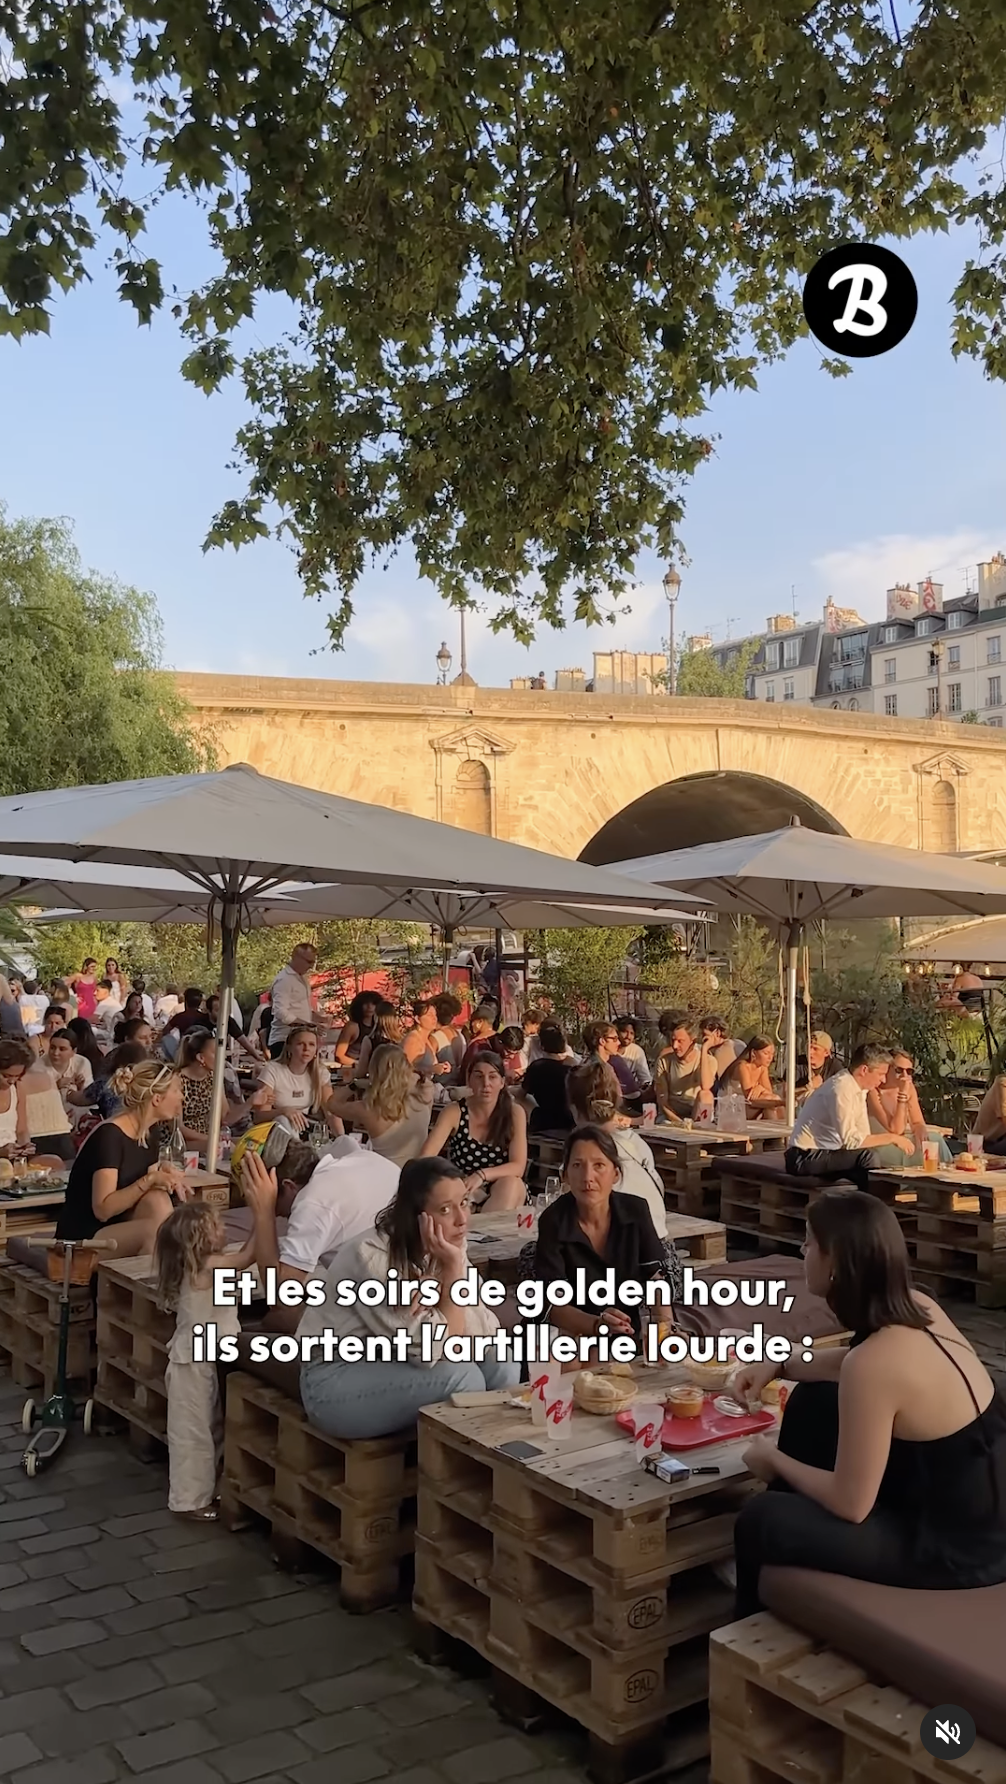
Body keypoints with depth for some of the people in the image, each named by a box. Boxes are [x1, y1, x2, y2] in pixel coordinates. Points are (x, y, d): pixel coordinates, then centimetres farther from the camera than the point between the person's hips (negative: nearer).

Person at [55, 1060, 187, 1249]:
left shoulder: (146, 1136, 6)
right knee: (153, 1229, -30)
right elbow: (103, 1209, -23)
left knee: (157, 1201, -20)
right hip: (82, 1241, -7)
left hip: (117, 1234, 8)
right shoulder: (109, 1136, -19)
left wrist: (164, 1175, -12)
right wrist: (149, 1180, -29)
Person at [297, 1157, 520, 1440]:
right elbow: (436, 1349, -28)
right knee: (460, 1376, -25)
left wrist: (438, 1298, -29)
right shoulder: (373, 1258, -27)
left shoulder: (450, 1247, -5)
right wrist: (453, 1268, -29)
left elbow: (487, 1331, -13)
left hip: (392, 1363, 7)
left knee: (501, 1363, -13)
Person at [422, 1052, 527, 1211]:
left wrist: (482, 1175, -32)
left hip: (507, 1197, 2)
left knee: (510, 1183, -33)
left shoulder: (514, 1113, -5)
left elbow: (518, 1166, -13)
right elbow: (426, 1157, -19)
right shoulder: (454, 1112, -7)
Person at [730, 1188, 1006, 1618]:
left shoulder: (874, 1364, -31)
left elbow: (851, 1506, -20)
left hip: (955, 1546, -8)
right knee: (812, 1403, 14)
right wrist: (779, 1364, 9)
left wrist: (775, 1460, -4)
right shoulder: (919, 1309, -6)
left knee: (758, 1521, 4)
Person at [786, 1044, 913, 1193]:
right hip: (805, 1157, -9)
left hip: (825, 1153, 9)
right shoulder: (841, 1089, -21)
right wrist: (891, 1138, -20)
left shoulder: (859, 1089, 6)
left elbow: (863, 1135, 5)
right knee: (867, 1157, -22)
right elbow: (851, 1140, -26)